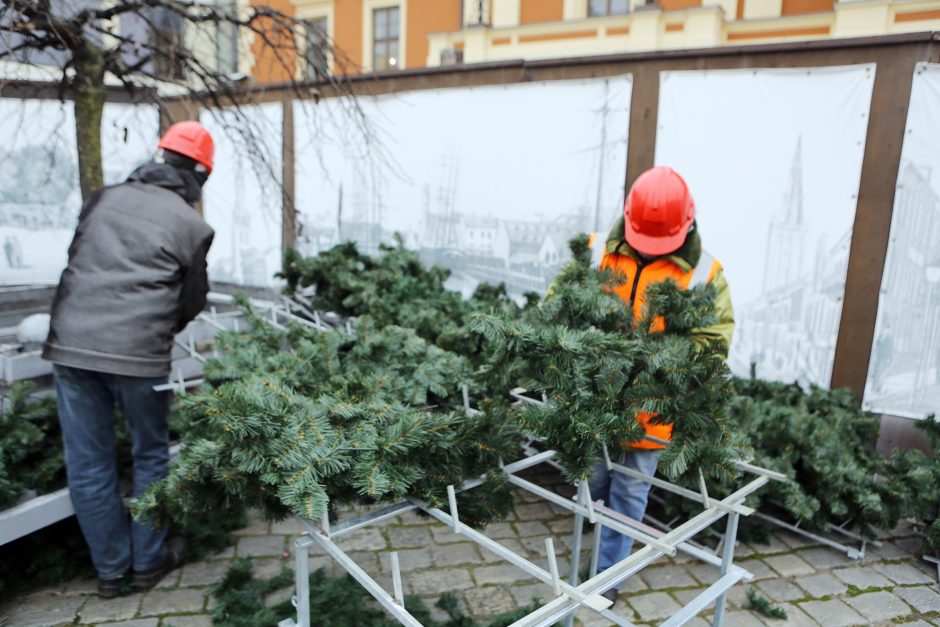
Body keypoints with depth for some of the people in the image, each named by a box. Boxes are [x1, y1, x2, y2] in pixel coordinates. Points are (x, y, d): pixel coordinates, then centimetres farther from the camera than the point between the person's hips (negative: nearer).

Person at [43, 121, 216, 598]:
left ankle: (110, 570, 28)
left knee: (87, 464, 14)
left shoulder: (101, 200, 11)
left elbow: (77, 264, 17)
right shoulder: (191, 225, -2)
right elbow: (191, 301, 5)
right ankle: (148, 562, 27)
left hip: (69, 344, 4)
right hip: (137, 353, -4)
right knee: (150, 456, 15)